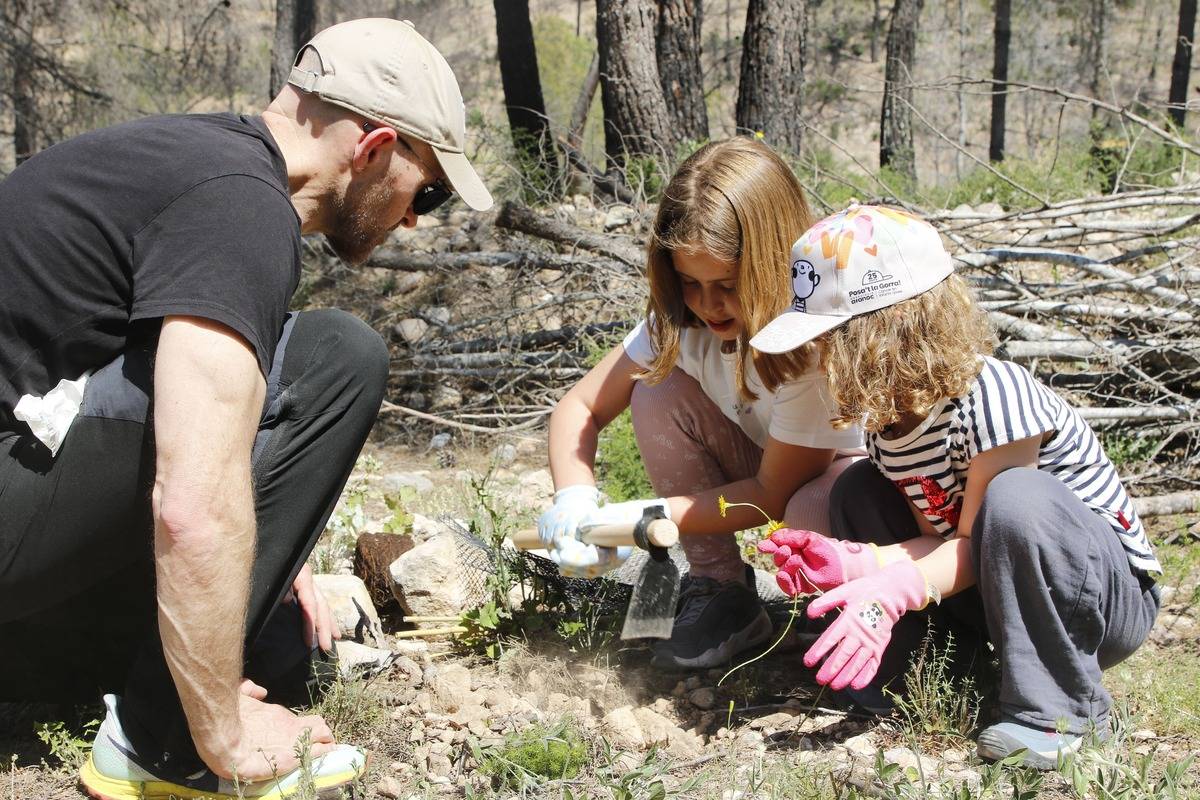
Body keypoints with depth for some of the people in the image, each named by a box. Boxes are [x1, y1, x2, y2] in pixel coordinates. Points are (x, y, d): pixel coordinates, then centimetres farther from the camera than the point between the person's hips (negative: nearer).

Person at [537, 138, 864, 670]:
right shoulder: (683, 320, -16)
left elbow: (773, 494, -26)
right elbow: (579, 407, -10)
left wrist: (638, 520, -31)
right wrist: (573, 500, -30)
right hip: (759, 467, 6)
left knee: (818, 510, -41)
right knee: (658, 391, -19)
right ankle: (721, 594, -8)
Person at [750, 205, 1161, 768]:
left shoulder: (991, 395, -28)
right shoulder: (889, 410, -4)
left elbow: (976, 538, -26)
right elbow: (944, 538, -8)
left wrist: (894, 590, -41)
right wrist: (852, 563, -25)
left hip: (1115, 599, -7)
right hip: (996, 592, 7)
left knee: (1017, 496, -38)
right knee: (858, 491, -3)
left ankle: (1058, 707, -22)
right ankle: (879, 673, 1)